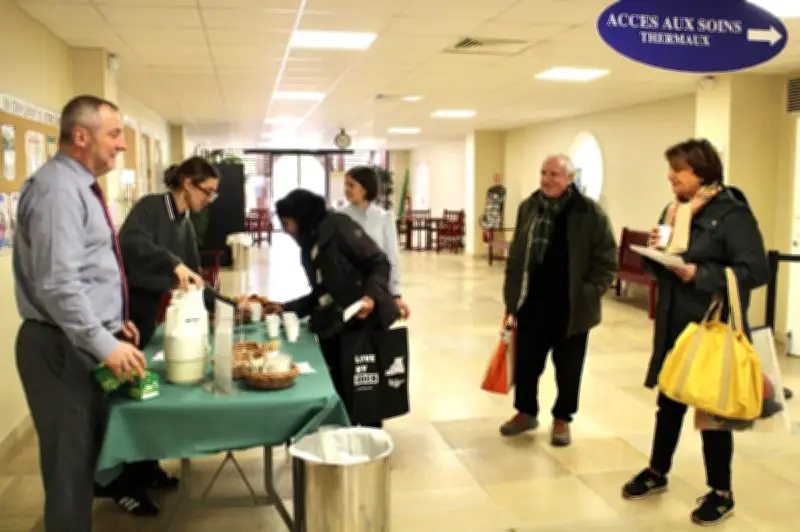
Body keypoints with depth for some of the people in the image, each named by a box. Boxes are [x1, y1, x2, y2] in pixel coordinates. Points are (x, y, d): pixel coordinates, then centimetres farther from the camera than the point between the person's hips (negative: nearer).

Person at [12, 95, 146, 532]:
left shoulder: (79, 185, 14)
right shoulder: (58, 189, -18)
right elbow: (58, 283, -25)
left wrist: (112, 322, 19)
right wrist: (105, 344, -25)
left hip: (85, 343, 10)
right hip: (63, 348, -10)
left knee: (85, 455, 20)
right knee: (69, 462, 1)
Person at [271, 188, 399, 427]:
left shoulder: (337, 226, -7)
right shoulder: (308, 247, 17)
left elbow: (380, 264, -11)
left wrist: (372, 296, -26)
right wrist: (285, 308, 17)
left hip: (363, 323, -7)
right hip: (333, 330, 7)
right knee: (339, 393, 3)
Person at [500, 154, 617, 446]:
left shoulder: (590, 213, -10)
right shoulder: (528, 208, 5)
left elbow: (606, 259, -7)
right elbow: (516, 253, 12)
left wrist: (589, 294, -13)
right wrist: (512, 292, 8)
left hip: (571, 306, -3)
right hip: (532, 301, 4)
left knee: (568, 367, 11)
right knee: (526, 361, 12)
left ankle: (562, 419, 29)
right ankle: (526, 411, 33)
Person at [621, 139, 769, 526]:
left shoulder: (732, 214, -15)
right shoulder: (674, 210, 9)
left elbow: (756, 271, -21)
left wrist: (700, 274, -25)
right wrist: (656, 250, -8)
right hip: (674, 326, 7)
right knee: (669, 403, 18)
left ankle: (721, 493, 23)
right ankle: (657, 473, 35)